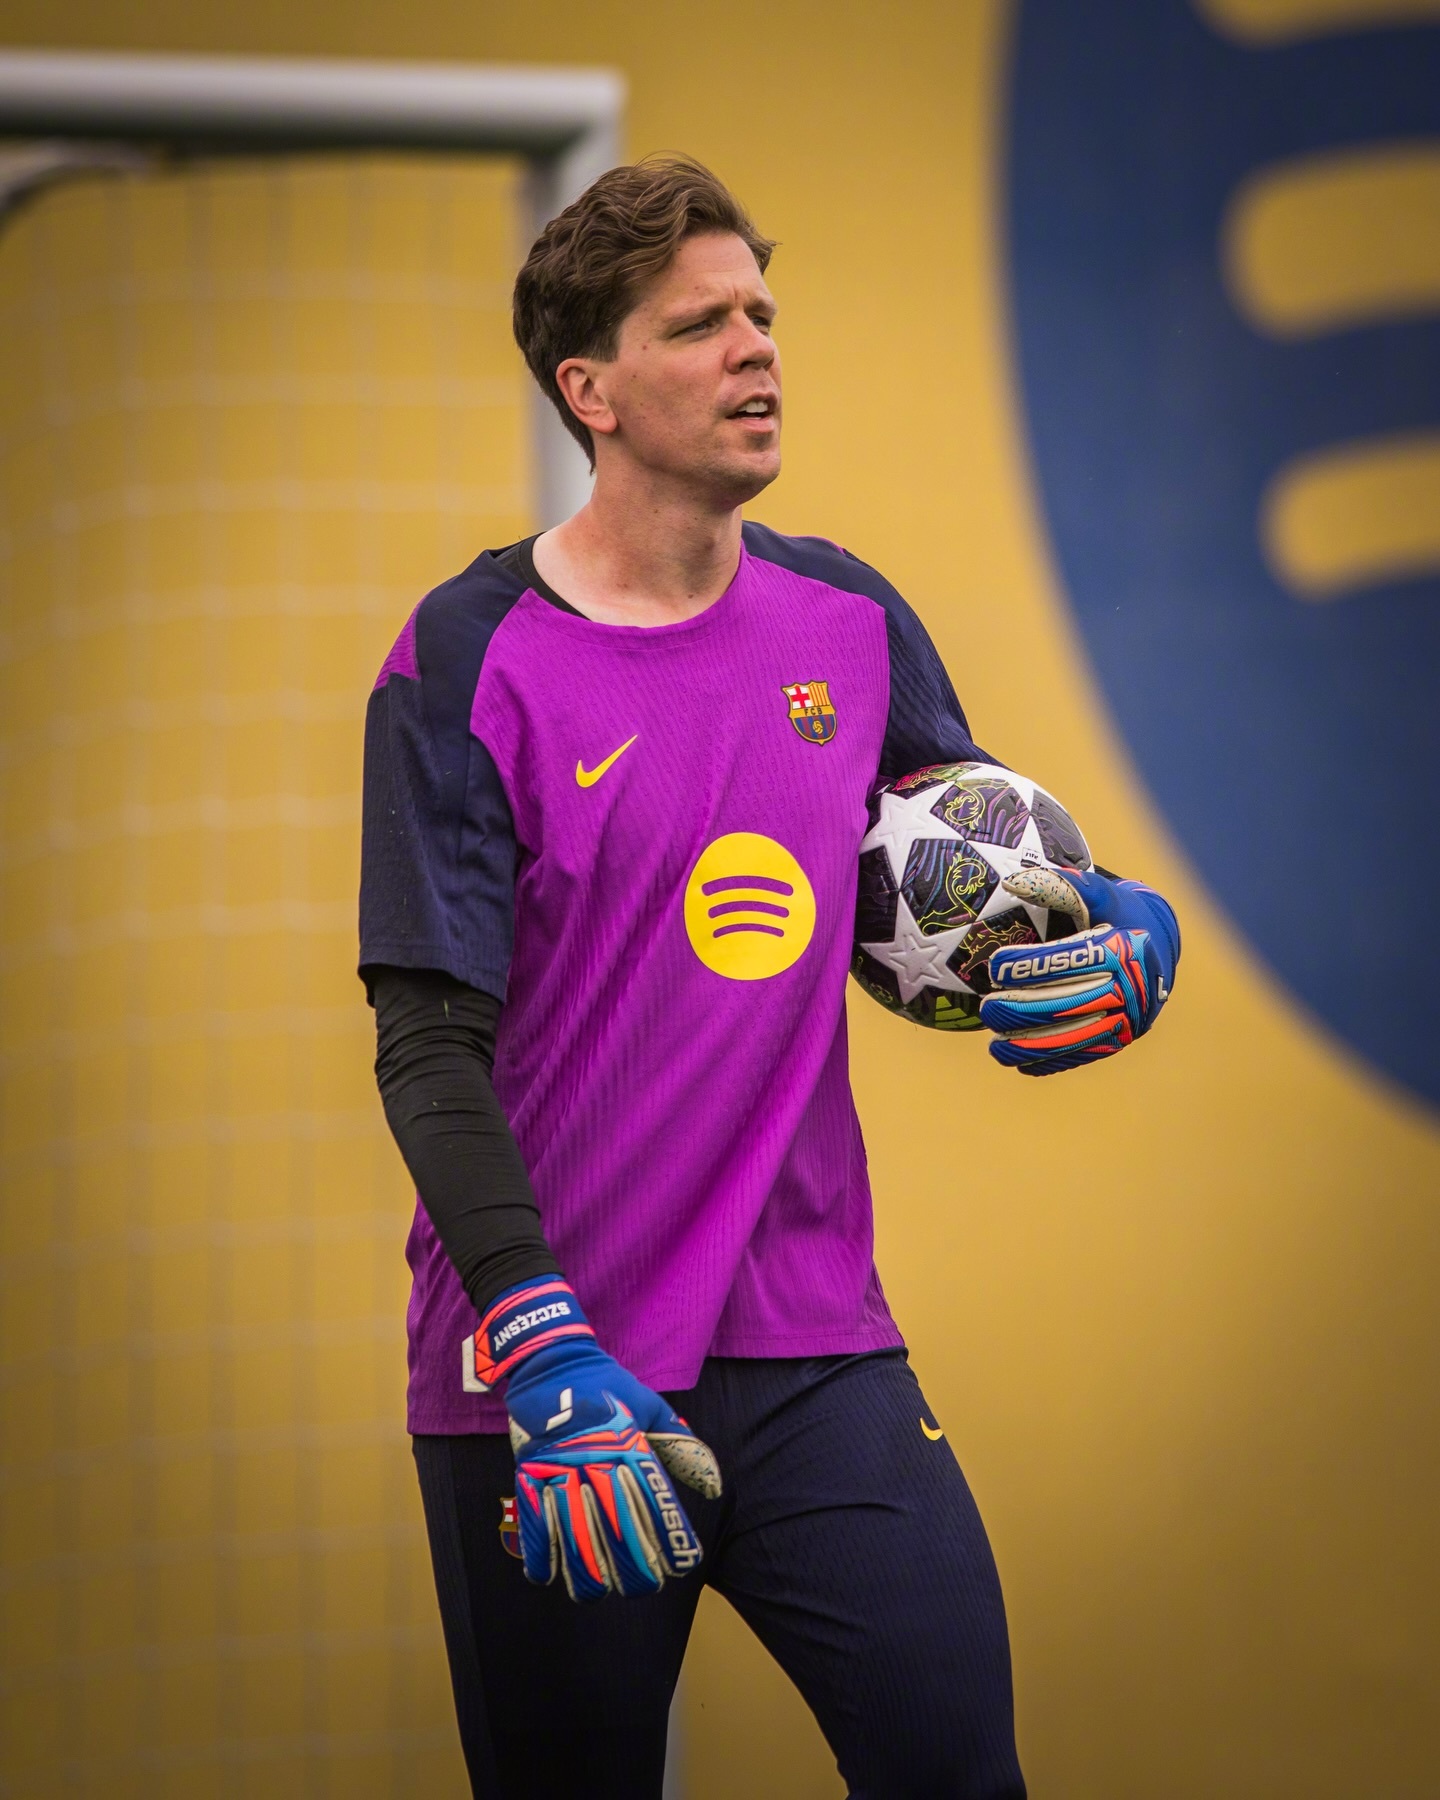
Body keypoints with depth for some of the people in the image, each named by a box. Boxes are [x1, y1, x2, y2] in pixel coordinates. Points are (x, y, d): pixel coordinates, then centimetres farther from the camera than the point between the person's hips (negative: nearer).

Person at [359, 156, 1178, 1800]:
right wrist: (544, 1353, -22)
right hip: (552, 1386, -3)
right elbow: (430, 1047, -11)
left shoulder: (852, 625, 8)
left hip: (809, 1347, 3)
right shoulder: (468, 665, -6)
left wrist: (1122, 929, -4)